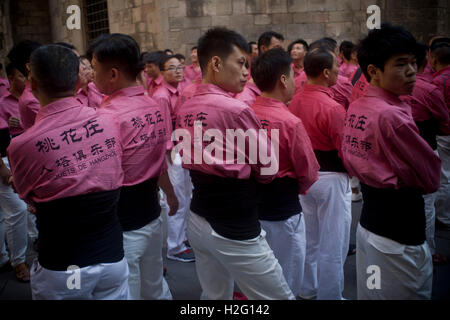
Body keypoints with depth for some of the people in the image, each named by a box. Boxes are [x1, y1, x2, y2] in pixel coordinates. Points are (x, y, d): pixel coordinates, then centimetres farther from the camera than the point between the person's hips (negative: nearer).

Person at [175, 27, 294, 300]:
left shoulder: (184, 110, 1)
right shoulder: (236, 110, -20)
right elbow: (268, 169, -10)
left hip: (198, 221, 8)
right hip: (235, 228, -7)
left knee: (214, 296, 21)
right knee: (280, 297, 8)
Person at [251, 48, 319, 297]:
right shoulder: (290, 122, -21)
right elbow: (309, 173, -13)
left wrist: (258, 187, 10)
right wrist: (295, 189, 7)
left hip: (251, 207, 6)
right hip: (283, 212, -6)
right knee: (285, 284, 14)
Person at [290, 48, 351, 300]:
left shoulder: (295, 101, 0)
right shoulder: (332, 108, -22)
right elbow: (345, 150, -17)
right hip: (331, 178, -8)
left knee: (310, 238, 22)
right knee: (333, 244, 7)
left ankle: (308, 289, 36)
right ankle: (330, 295, 19)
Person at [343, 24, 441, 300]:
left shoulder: (355, 109, 1)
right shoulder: (393, 115, -23)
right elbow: (431, 179, -13)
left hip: (367, 224, 8)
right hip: (400, 238, -8)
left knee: (368, 294, 20)